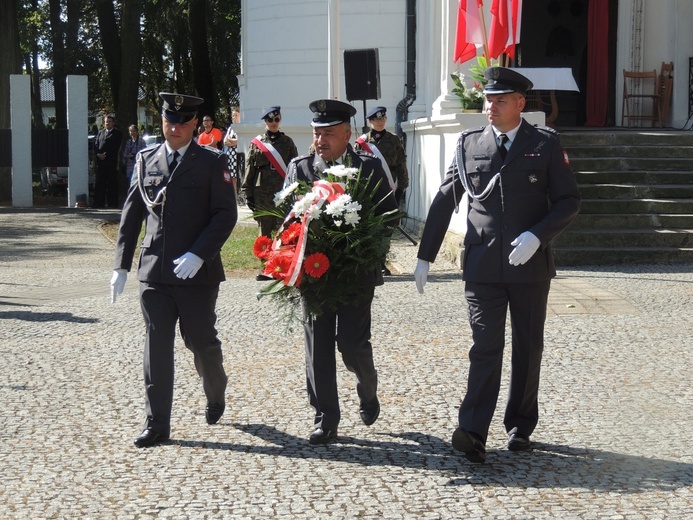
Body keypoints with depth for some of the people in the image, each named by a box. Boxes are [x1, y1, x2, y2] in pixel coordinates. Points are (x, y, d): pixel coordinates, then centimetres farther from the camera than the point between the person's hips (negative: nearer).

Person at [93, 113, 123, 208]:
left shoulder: (117, 133, 5)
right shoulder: (100, 133, 20)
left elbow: (115, 147, -5)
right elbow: (95, 145, 12)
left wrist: (105, 155, -13)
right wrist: (98, 154, -7)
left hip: (111, 162, -4)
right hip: (100, 162, 4)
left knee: (112, 184, -3)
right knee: (99, 183, 1)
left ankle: (112, 203, -1)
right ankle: (99, 203, 2)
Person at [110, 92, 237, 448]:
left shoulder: (212, 162, -2)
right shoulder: (146, 160, 10)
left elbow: (226, 215, -7)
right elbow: (131, 215, 12)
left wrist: (198, 255, -18)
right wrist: (121, 265, 6)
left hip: (197, 272, -3)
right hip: (153, 271, 3)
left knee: (202, 342, 9)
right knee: (156, 346, 1)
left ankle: (216, 395, 37)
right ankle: (157, 423, 6)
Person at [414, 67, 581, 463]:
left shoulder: (546, 144, 0)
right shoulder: (470, 144, 5)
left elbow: (569, 201, 0)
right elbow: (443, 203, 10)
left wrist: (537, 236, -16)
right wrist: (425, 257, 9)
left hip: (530, 265, 0)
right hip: (483, 266, 0)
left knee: (528, 349, 10)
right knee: (486, 348, -8)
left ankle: (520, 428, 23)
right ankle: (473, 434, -16)